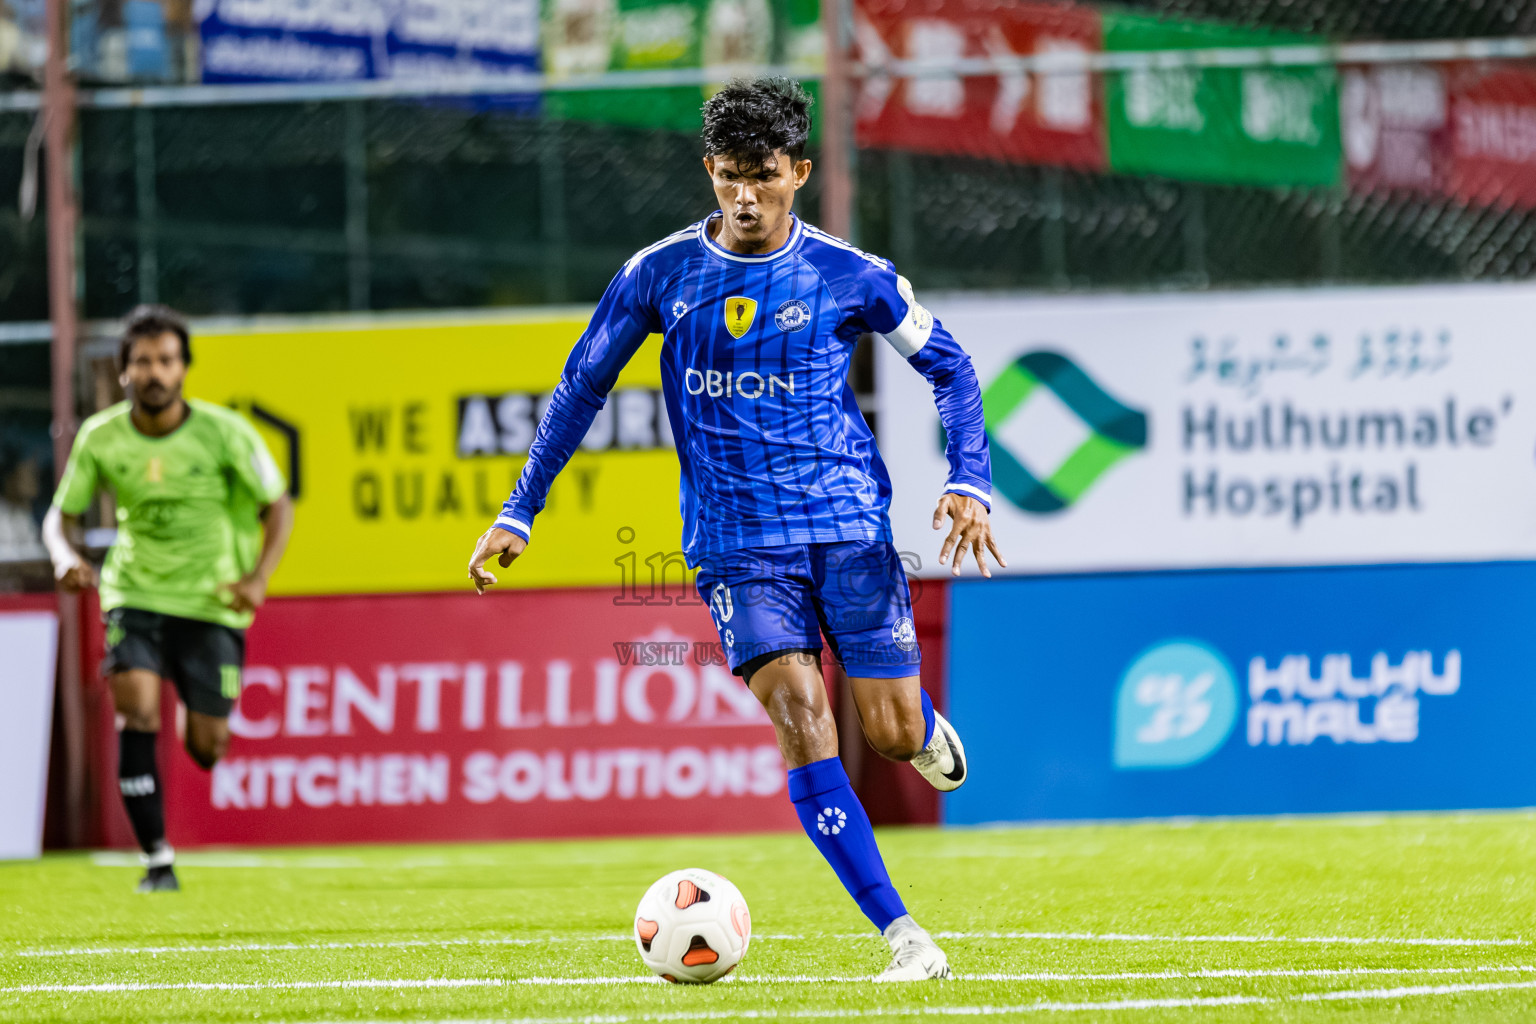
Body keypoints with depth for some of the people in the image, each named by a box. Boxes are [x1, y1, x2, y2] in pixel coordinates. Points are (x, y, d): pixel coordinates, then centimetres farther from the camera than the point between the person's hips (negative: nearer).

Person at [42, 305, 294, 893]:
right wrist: (65, 556, -18)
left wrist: (259, 576, -17)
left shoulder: (224, 433, -11)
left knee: (206, 749, -1)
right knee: (138, 712, -21)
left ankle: (201, 719, 40)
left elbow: (278, 506, -2)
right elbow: (61, 515, 5)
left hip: (212, 603, -1)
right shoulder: (100, 438, -6)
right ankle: (158, 860, -12)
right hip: (135, 595, 1)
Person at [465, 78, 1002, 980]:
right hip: (736, 542, 0)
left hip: (849, 525, 0)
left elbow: (948, 366, 10)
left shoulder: (850, 276, -2)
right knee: (801, 717, -17)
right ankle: (905, 937, -16)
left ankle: (926, 728, 39)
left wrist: (969, 483, -3)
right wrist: (519, 514, 9)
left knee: (892, 735, -3)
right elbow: (583, 386, 11)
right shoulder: (661, 274, 1)